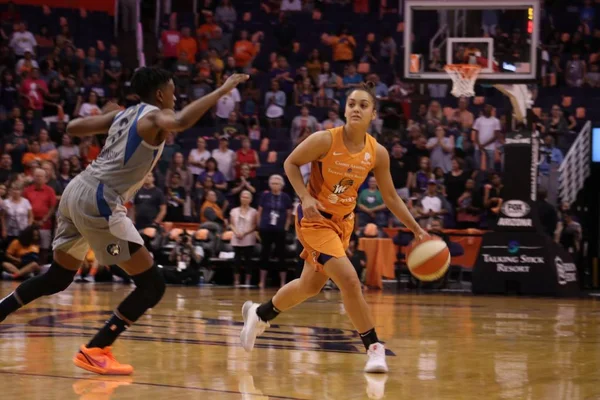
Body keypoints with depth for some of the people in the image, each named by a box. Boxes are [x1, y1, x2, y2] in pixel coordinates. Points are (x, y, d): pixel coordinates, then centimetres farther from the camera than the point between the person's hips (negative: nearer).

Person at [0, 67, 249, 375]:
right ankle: (95, 351, -6)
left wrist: (106, 115, 39)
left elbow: (73, 128, 21)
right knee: (152, 285, -4)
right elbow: (180, 122, -29)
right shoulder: (153, 117, -5)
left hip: (77, 190, 9)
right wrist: (222, 90, -22)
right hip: (99, 202, -9)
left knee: (58, 277, 28)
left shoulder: (123, 114, 18)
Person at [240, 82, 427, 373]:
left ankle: (259, 314, 43)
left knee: (310, 286, 19)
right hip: (315, 218, -6)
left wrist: (416, 230, -2)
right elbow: (290, 163, -8)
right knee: (349, 281, -19)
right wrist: (305, 198, -22)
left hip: (343, 221, 6)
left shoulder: (378, 153, -9)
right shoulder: (325, 140, -22)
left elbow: (391, 197, 2)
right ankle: (374, 348, -8)